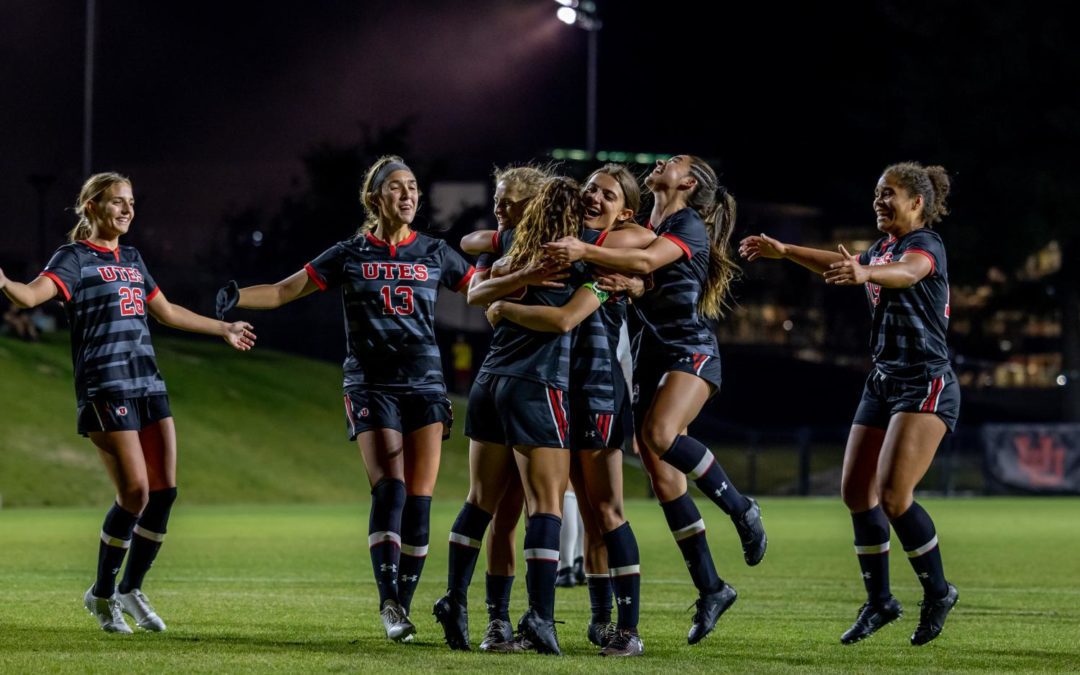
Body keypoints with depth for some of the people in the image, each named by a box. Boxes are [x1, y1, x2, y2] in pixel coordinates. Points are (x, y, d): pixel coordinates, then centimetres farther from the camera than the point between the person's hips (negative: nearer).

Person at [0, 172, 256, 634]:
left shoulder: (131, 259, 18)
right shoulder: (74, 258, -6)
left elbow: (167, 312, 31)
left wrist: (223, 329, 40)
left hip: (148, 384, 8)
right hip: (105, 389, -8)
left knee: (164, 491, 3)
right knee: (135, 492, -13)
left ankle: (131, 590, 18)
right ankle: (102, 594, 6)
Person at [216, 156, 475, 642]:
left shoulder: (435, 254, 8)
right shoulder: (351, 255, 3)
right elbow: (286, 290, 1)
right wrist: (238, 298, -15)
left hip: (425, 385, 2)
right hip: (371, 384, -2)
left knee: (419, 499, -4)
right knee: (390, 488, -18)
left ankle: (402, 604, 5)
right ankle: (388, 602, -17)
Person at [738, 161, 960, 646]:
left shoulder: (927, 244, -12)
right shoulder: (881, 249, 13)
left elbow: (907, 271, -35)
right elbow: (842, 265, 31)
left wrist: (865, 273, -55)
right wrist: (782, 251, 32)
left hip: (926, 385, -9)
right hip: (884, 382, 9)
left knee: (893, 493, -18)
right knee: (856, 492, 5)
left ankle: (937, 592, -2)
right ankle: (879, 602, 16)